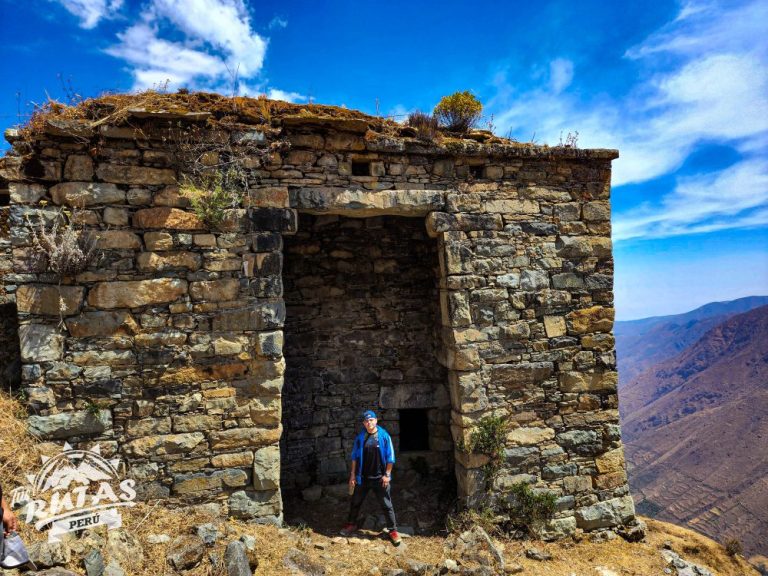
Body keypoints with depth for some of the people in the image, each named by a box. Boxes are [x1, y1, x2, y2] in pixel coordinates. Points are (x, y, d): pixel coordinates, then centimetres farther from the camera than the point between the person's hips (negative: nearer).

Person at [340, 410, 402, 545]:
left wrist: (387, 475, -9)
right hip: (362, 477, 3)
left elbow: (390, 457, -7)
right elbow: (355, 457, 4)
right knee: (355, 502, 18)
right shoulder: (360, 437, -4)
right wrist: (353, 474, 3)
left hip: (380, 478, -3)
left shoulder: (384, 436, -11)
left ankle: (393, 530, 21)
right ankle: (351, 524, 41)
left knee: (387, 505, 7)